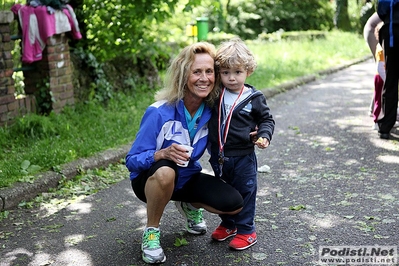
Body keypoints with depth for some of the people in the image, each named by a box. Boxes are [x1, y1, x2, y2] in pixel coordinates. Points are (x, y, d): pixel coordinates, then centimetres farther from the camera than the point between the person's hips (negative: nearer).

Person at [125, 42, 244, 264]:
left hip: (187, 178, 4)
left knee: (234, 204, -15)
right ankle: (151, 231, -12)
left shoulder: (212, 110, -13)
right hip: (151, 179, -4)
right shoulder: (159, 113, -27)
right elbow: (132, 161, -22)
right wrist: (163, 153, -42)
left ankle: (189, 206, 18)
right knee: (165, 170, -40)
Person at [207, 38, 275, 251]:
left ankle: (246, 231, 21)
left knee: (245, 193, 6)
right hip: (218, 156, 4)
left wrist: (264, 136, -14)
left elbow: (266, 119, 3)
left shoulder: (254, 98, -8)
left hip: (243, 157, -4)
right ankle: (228, 224, 37)